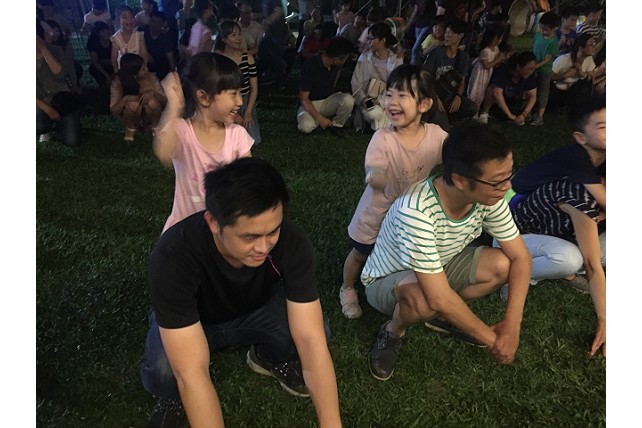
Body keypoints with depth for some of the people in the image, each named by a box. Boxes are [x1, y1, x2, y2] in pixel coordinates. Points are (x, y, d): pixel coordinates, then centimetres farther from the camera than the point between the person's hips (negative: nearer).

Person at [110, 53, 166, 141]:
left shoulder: (150, 76, -21)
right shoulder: (118, 81, -23)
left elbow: (165, 100, -16)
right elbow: (114, 111, -20)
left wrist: (153, 92, -36)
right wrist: (125, 99, -38)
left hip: (148, 114, 1)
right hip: (130, 114, -1)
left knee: (152, 102, -32)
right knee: (133, 103, -35)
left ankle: (154, 126, -1)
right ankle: (131, 128, -2)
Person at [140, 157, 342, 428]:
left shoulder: (292, 242, -31)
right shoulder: (173, 256, -39)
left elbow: (312, 339, -30)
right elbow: (192, 373, -40)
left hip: (255, 311, 2)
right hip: (192, 320, -2)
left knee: (316, 330, -26)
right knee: (163, 373, -34)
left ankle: (268, 356, 8)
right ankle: (175, 395, 3)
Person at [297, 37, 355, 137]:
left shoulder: (337, 64, -8)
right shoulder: (310, 66, -25)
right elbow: (303, 98, -21)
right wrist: (320, 118, -30)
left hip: (329, 99, 4)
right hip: (310, 103, -4)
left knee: (348, 100, -28)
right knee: (306, 126, -37)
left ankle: (336, 125, -2)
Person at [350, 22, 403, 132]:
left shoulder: (397, 60, -1)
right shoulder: (364, 58, 2)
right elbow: (355, 84, 1)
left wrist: (380, 101, -21)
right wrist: (362, 99, -16)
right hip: (368, 99, 0)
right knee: (374, 113, -34)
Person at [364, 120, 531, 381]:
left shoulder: (488, 197, -20)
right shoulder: (416, 210, -40)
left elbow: (520, 257, -10)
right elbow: (438, 298, -38)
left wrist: (511, 326, -20)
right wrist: (491, 339, -24)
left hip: (438, 268, 6)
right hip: (386, 280, -5)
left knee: (502, 264, -17)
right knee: (422, 300, -39)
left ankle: (444, 317, 8)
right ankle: (393, 332, -2)